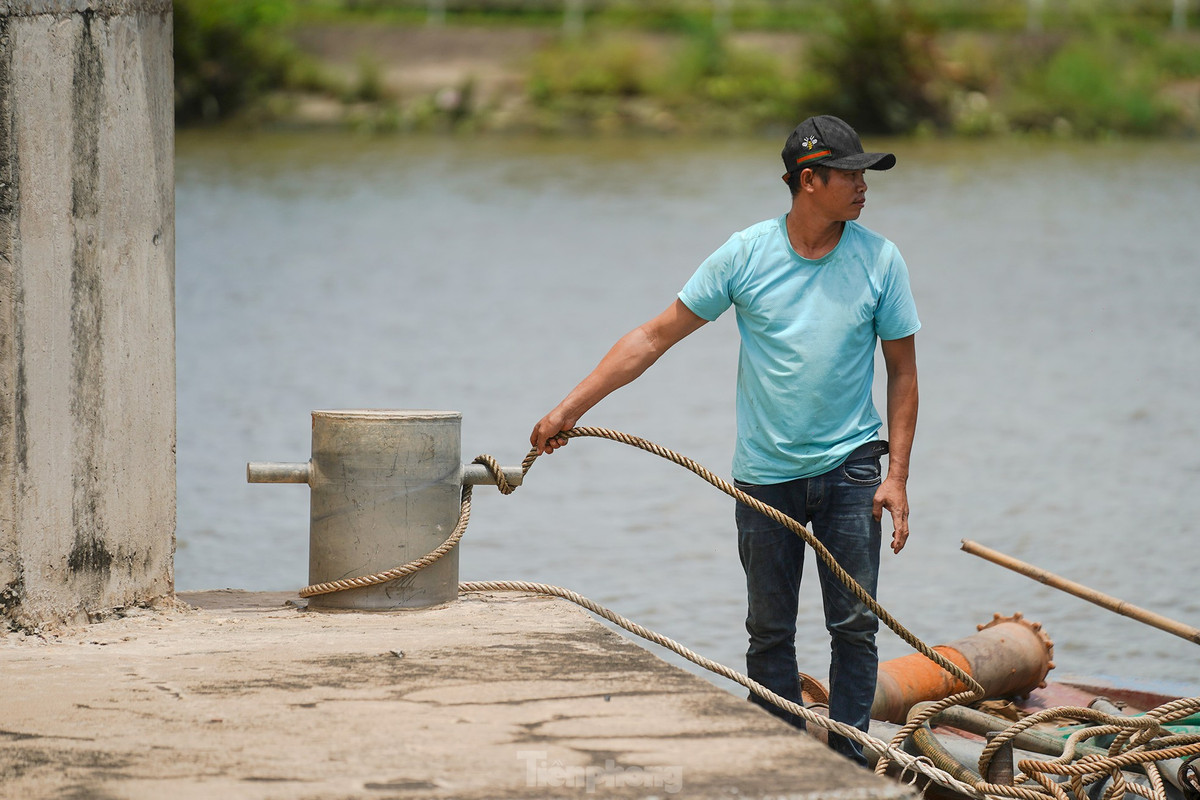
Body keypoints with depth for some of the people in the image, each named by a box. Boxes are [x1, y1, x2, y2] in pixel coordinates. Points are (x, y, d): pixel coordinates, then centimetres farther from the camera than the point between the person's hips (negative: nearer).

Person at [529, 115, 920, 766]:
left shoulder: (879, 260, -3)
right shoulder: (746, 254, -5)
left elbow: (902, 370, 4)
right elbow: (655, 337, -1)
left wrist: (897, 476, -4)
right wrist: (569, 409, -5)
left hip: (850, 464, 0)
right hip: (766, 472, 0)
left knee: (855, 625, -4)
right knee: (769, 632, 4)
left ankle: (847, 763, 2)